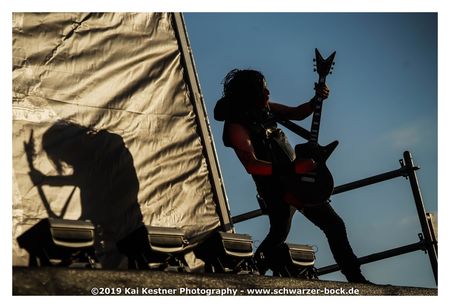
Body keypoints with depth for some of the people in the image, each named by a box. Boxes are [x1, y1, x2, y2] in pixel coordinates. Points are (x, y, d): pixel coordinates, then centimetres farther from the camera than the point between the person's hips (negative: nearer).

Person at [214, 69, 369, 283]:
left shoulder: (264, 109, 7)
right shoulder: (236, 126, -16)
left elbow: (296, 113, 21)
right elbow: (251, 165, -27)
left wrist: (317, 99, 2)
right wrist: (293, 168, -31)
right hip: (276, 189, -8)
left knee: (334, 224, 7)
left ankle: (356, 280, 14)